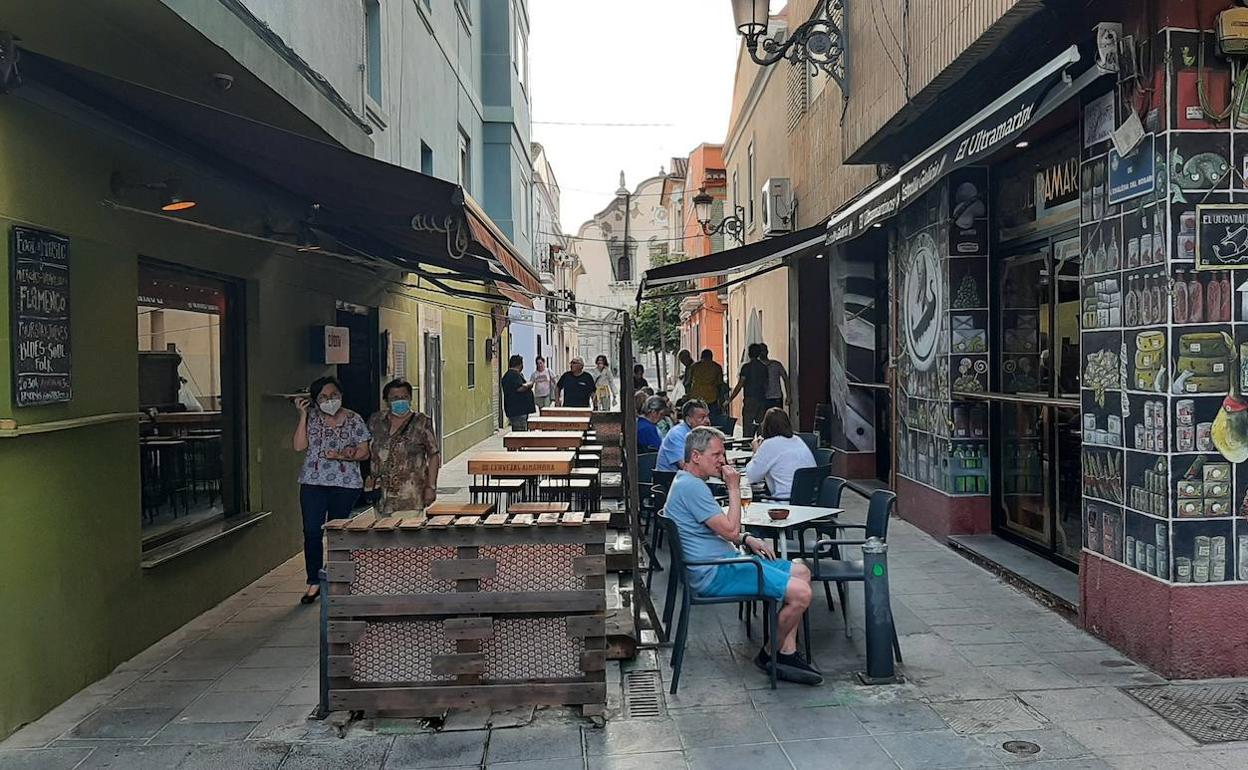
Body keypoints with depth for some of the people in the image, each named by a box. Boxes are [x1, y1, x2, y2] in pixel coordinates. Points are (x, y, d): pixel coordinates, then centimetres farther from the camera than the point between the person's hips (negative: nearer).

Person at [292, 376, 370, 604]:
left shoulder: (354, 420, 1)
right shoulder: (311, 418, 6)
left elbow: (364, 453, 1)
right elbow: (298, 446, -5)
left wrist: (343, 456, -16)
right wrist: (303, 415, -7)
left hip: (345, 484, -1)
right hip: (313, 483, 2)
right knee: (311, 532, -4)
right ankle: (314, 582, 7)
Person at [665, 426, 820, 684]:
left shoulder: (690, 483, 17)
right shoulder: (690, 486, -18)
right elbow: (730, 530, -20)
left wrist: (747, 540, 10)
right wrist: (734, 488, -11)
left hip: (723, 561, 12)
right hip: (714, 573, -12)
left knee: (801, 572, 12)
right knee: (800, 593, -17)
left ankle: (788, 653, 8)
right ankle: (770, 655, 4)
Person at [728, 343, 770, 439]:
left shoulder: (746, 366, -7)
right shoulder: (764, 367, 9)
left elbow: (740, 385, -9)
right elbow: (766, 385, 15)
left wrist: (729, 399, -4)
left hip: (750, 399, -6)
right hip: (762, 399, 6)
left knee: (747, 429, -6)